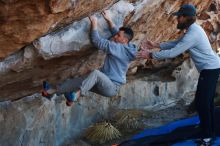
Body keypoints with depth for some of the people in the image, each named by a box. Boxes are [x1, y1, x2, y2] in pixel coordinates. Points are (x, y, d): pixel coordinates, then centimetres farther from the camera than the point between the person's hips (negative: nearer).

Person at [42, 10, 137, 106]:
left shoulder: (119, 48, -19)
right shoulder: (126, 46, 8)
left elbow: (97, 41, -18)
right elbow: (115, 32, 27)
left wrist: (94, 24, -10)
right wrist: (109, 20, 18)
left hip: (112, 88, -10)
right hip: (104, 85, 10)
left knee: (96, 72, -37)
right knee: (77, 81, 1)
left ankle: (76, 95, -48)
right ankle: (52, 91, -2)